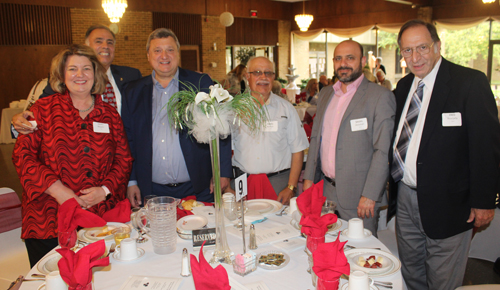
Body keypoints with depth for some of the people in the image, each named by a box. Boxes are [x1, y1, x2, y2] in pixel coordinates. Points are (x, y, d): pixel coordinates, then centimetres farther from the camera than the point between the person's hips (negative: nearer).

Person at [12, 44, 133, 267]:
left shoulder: (109, 114, 9)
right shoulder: (44, 109, 4)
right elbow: (22, 154, -1)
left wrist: (105, 190, -7)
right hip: (48, 219, -1)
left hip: (101, 217, 2)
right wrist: (56, 189, -12)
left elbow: (124, 160, 9)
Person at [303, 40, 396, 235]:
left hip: (357, 196, -5)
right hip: (324, 190, 6)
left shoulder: (380, 97, -9)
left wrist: (370, 196, -16)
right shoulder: (325, 94, 12)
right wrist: (309, 178, 10)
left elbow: (383, 151, -13)